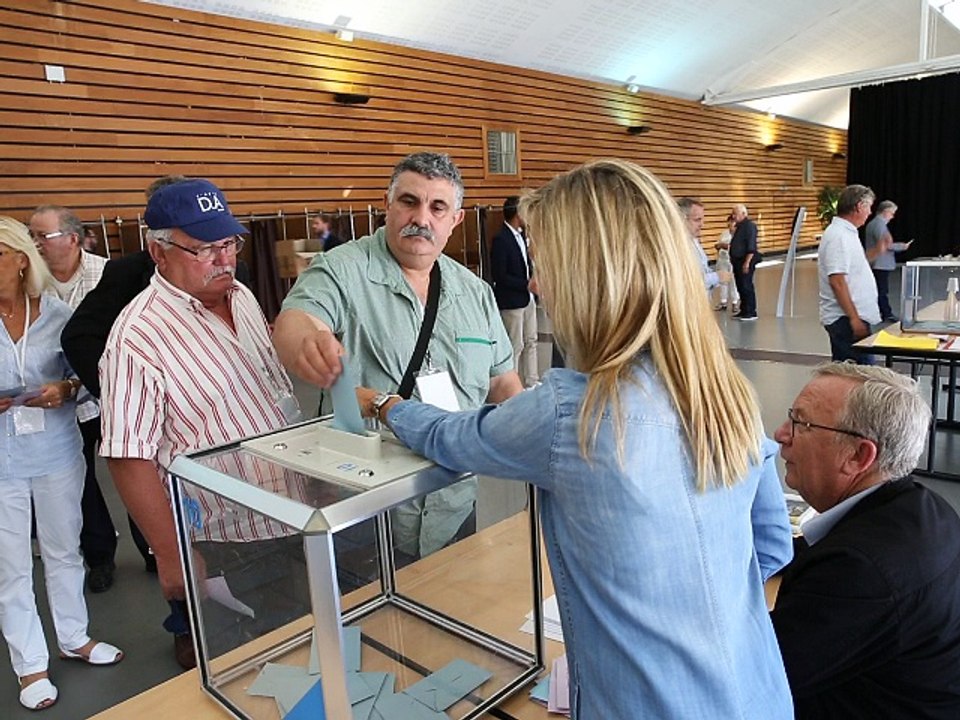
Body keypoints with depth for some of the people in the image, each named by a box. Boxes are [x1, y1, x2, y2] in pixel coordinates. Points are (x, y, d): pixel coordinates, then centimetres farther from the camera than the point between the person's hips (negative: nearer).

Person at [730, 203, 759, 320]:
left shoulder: (750, 226, -13)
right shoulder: (740, 226, 15)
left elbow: (751, 247, -19)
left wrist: (747, 262, -23)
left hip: (745, 261, -9)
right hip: (737, 261, 9)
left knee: (747, 287, -5)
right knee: (740, 287, 12)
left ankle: (751, 313, 2)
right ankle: (744, 311, 21)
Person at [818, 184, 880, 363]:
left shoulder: (846, 232, 17)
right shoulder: (838, 236, -16)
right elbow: (837, 281, -23)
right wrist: (854, 318, -23)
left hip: (851, 316, 11)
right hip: (846, 319, -11)